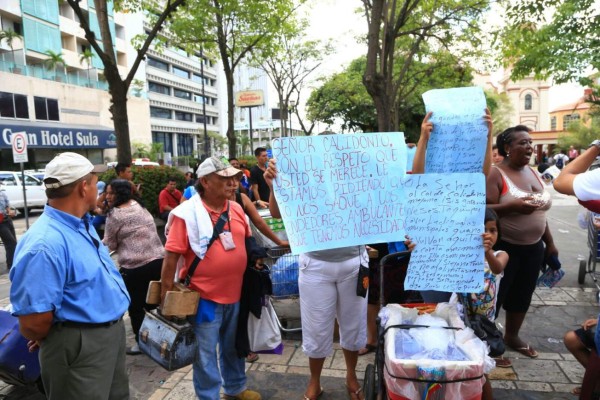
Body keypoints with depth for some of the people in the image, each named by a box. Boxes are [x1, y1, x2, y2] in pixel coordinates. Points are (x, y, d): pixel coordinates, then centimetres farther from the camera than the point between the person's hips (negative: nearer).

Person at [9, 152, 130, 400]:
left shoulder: (82, 225, 5)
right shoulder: (45, 244, -28)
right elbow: (33, 325, -26)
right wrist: (52, 343, -5)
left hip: (113, 333, 9)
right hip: (80, 347, -9)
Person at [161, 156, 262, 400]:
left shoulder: (236, 209, 2)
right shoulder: (186, 214, -16)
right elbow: (171, 256, -15)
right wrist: (166, 296, -13)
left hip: (234, 294, 6)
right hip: (204, 297, -6)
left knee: (233, 346, 24)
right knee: (206, 354, 11)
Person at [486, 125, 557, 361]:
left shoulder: (532, 173, 10)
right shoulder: (495, 174, -14)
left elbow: (540, 212, 17)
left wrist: (550, 242, 19)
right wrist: (513, 206, -34)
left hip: (533, 247, 8)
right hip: (504, 247, -8)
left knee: (522, 295, 17)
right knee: (493, 296, 1)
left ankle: (512, 336, 35)